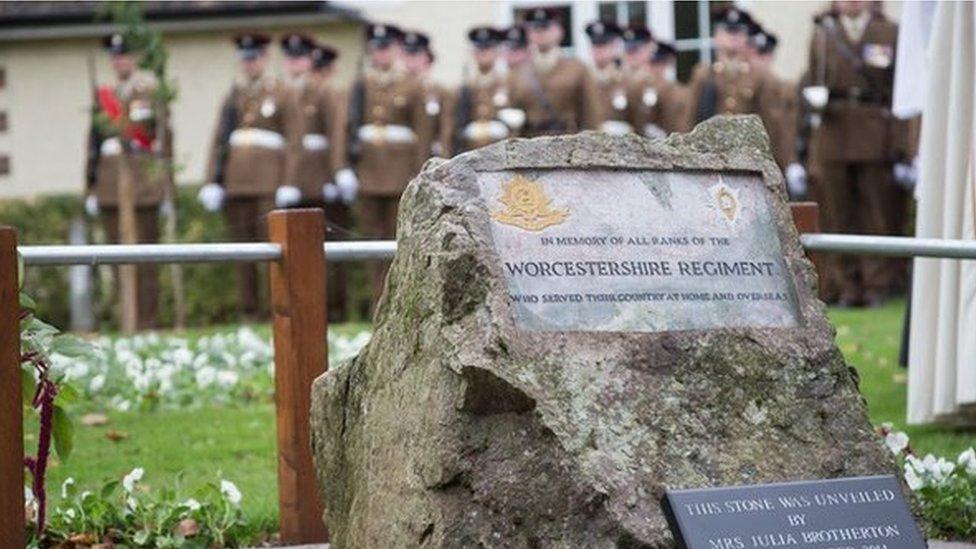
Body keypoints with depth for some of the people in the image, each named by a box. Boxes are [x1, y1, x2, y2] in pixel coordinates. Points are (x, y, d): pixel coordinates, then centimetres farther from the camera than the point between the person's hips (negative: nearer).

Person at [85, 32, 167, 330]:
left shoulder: (151, 92, 3)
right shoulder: (102, 96, 14)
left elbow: (165, 137, 2)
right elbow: (93, 142, 15)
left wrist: (167, 185, -2)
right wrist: (91, 187, 11)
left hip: (144, 180, -3)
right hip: (111, 182, 4)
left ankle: (147, 320, -1)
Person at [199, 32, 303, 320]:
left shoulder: (283, 94, 6)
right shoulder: (233, 96, 19)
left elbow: (294, 142, -1)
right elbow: (218, 141, 16)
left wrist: (288, 184, -11)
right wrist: (212, 182, 5)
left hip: (269, 183, -4)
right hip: (235, 183, 4)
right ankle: (249, 311, 6)